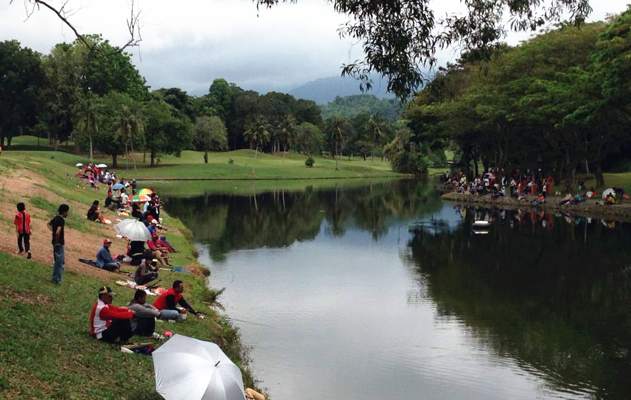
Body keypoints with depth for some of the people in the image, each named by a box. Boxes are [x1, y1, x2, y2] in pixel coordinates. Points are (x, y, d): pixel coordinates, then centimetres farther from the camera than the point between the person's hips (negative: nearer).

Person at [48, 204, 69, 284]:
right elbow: (58, 232, -33)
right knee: (59, 262, -1)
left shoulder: (56, 218, 6)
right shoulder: (61, 220, -21)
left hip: (55, 242, 9)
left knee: (56, 261, 19)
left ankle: (55, 278, 27)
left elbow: (49, 224, 25)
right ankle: (57, 280, 5)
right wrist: (57, 240, -19)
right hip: (59, 243, -9)